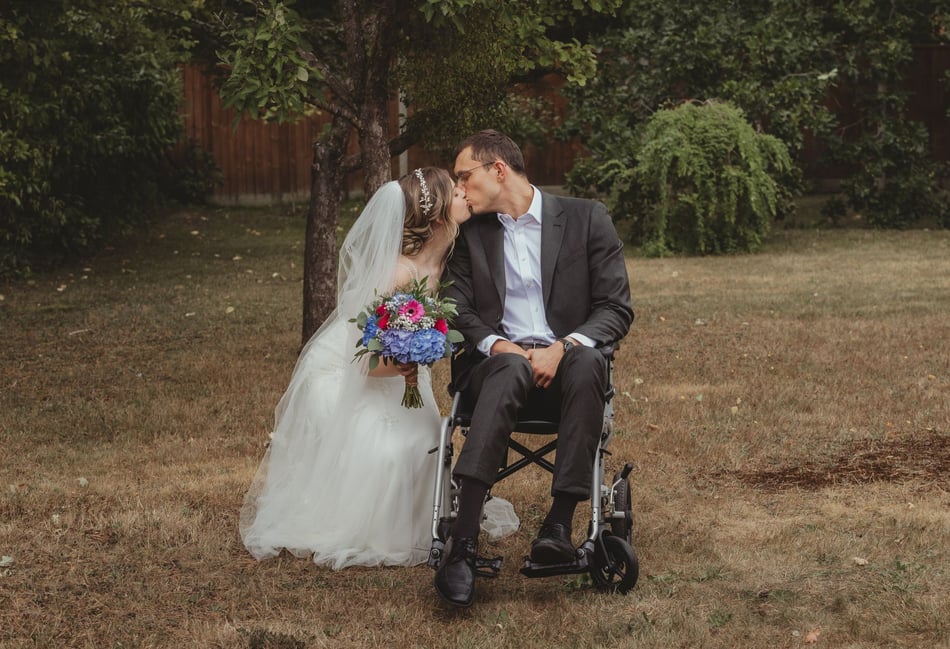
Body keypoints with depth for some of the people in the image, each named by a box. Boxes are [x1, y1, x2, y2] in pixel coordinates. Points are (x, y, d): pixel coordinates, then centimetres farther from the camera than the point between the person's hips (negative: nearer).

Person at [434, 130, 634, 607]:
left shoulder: (587, 219, 5)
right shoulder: (471, 231, 15)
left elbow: (617, 309, 0)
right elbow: (457, 308, 8)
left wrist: (562, 348, -17)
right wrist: (496, 344, -13)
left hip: (566, 358, 0)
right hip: (497, 360, 1)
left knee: (588, 364, -37)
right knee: (511, 370, -37)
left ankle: (560, 522, -40)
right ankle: (463, 541, -49)